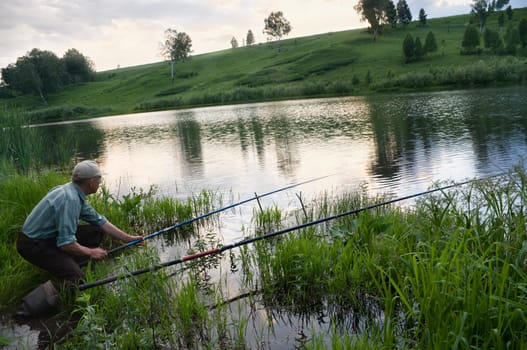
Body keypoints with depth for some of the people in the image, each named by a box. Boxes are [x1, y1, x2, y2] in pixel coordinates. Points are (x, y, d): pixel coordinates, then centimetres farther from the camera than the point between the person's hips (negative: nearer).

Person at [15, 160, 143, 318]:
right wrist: (90, 252, -12)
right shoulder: (69, 199, -27)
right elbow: (66, 244, -28)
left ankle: (67, 266, 7)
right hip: (33, 245, -9)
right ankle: (31, 305, -18)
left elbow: (100, 221, 10)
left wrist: (128, 238, 9)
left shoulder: (76, 193, 2)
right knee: (76, 278, -20)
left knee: (96, 231, 5)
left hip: (50, 236, 9)